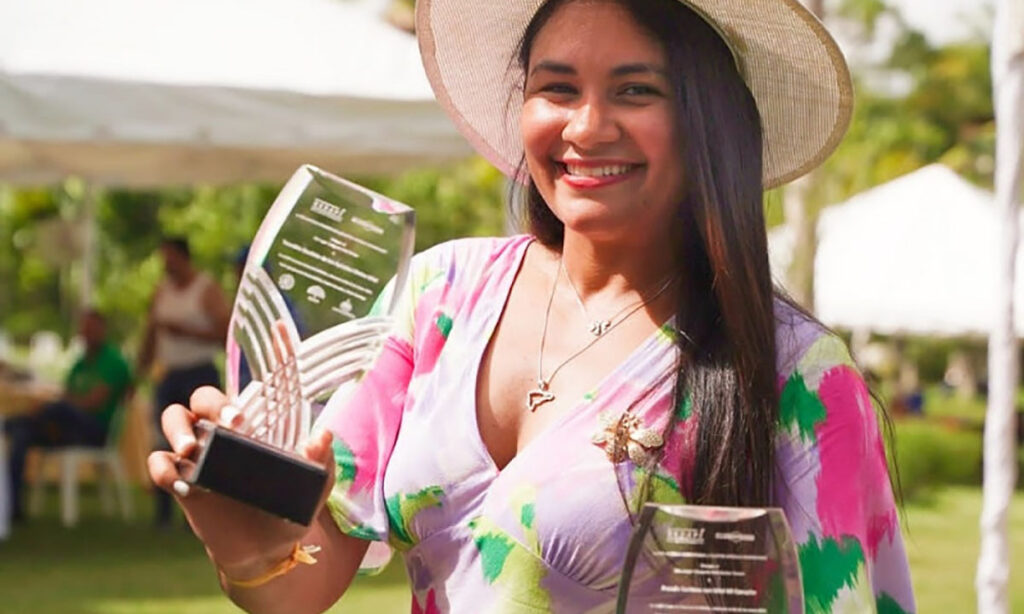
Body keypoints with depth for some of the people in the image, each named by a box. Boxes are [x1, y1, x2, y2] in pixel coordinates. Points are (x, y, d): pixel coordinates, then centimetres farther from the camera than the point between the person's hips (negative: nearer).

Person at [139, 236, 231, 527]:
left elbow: (224, 334, -10)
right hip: (169, 375, 5)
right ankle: (162, 515, 4)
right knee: (165, 447, 1)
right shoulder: (162, 290, 15)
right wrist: (138, 374, 12)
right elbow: (150, 336, 17)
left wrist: (185, 331, -17)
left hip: (200, 373, -5)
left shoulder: (208, 290, -3)